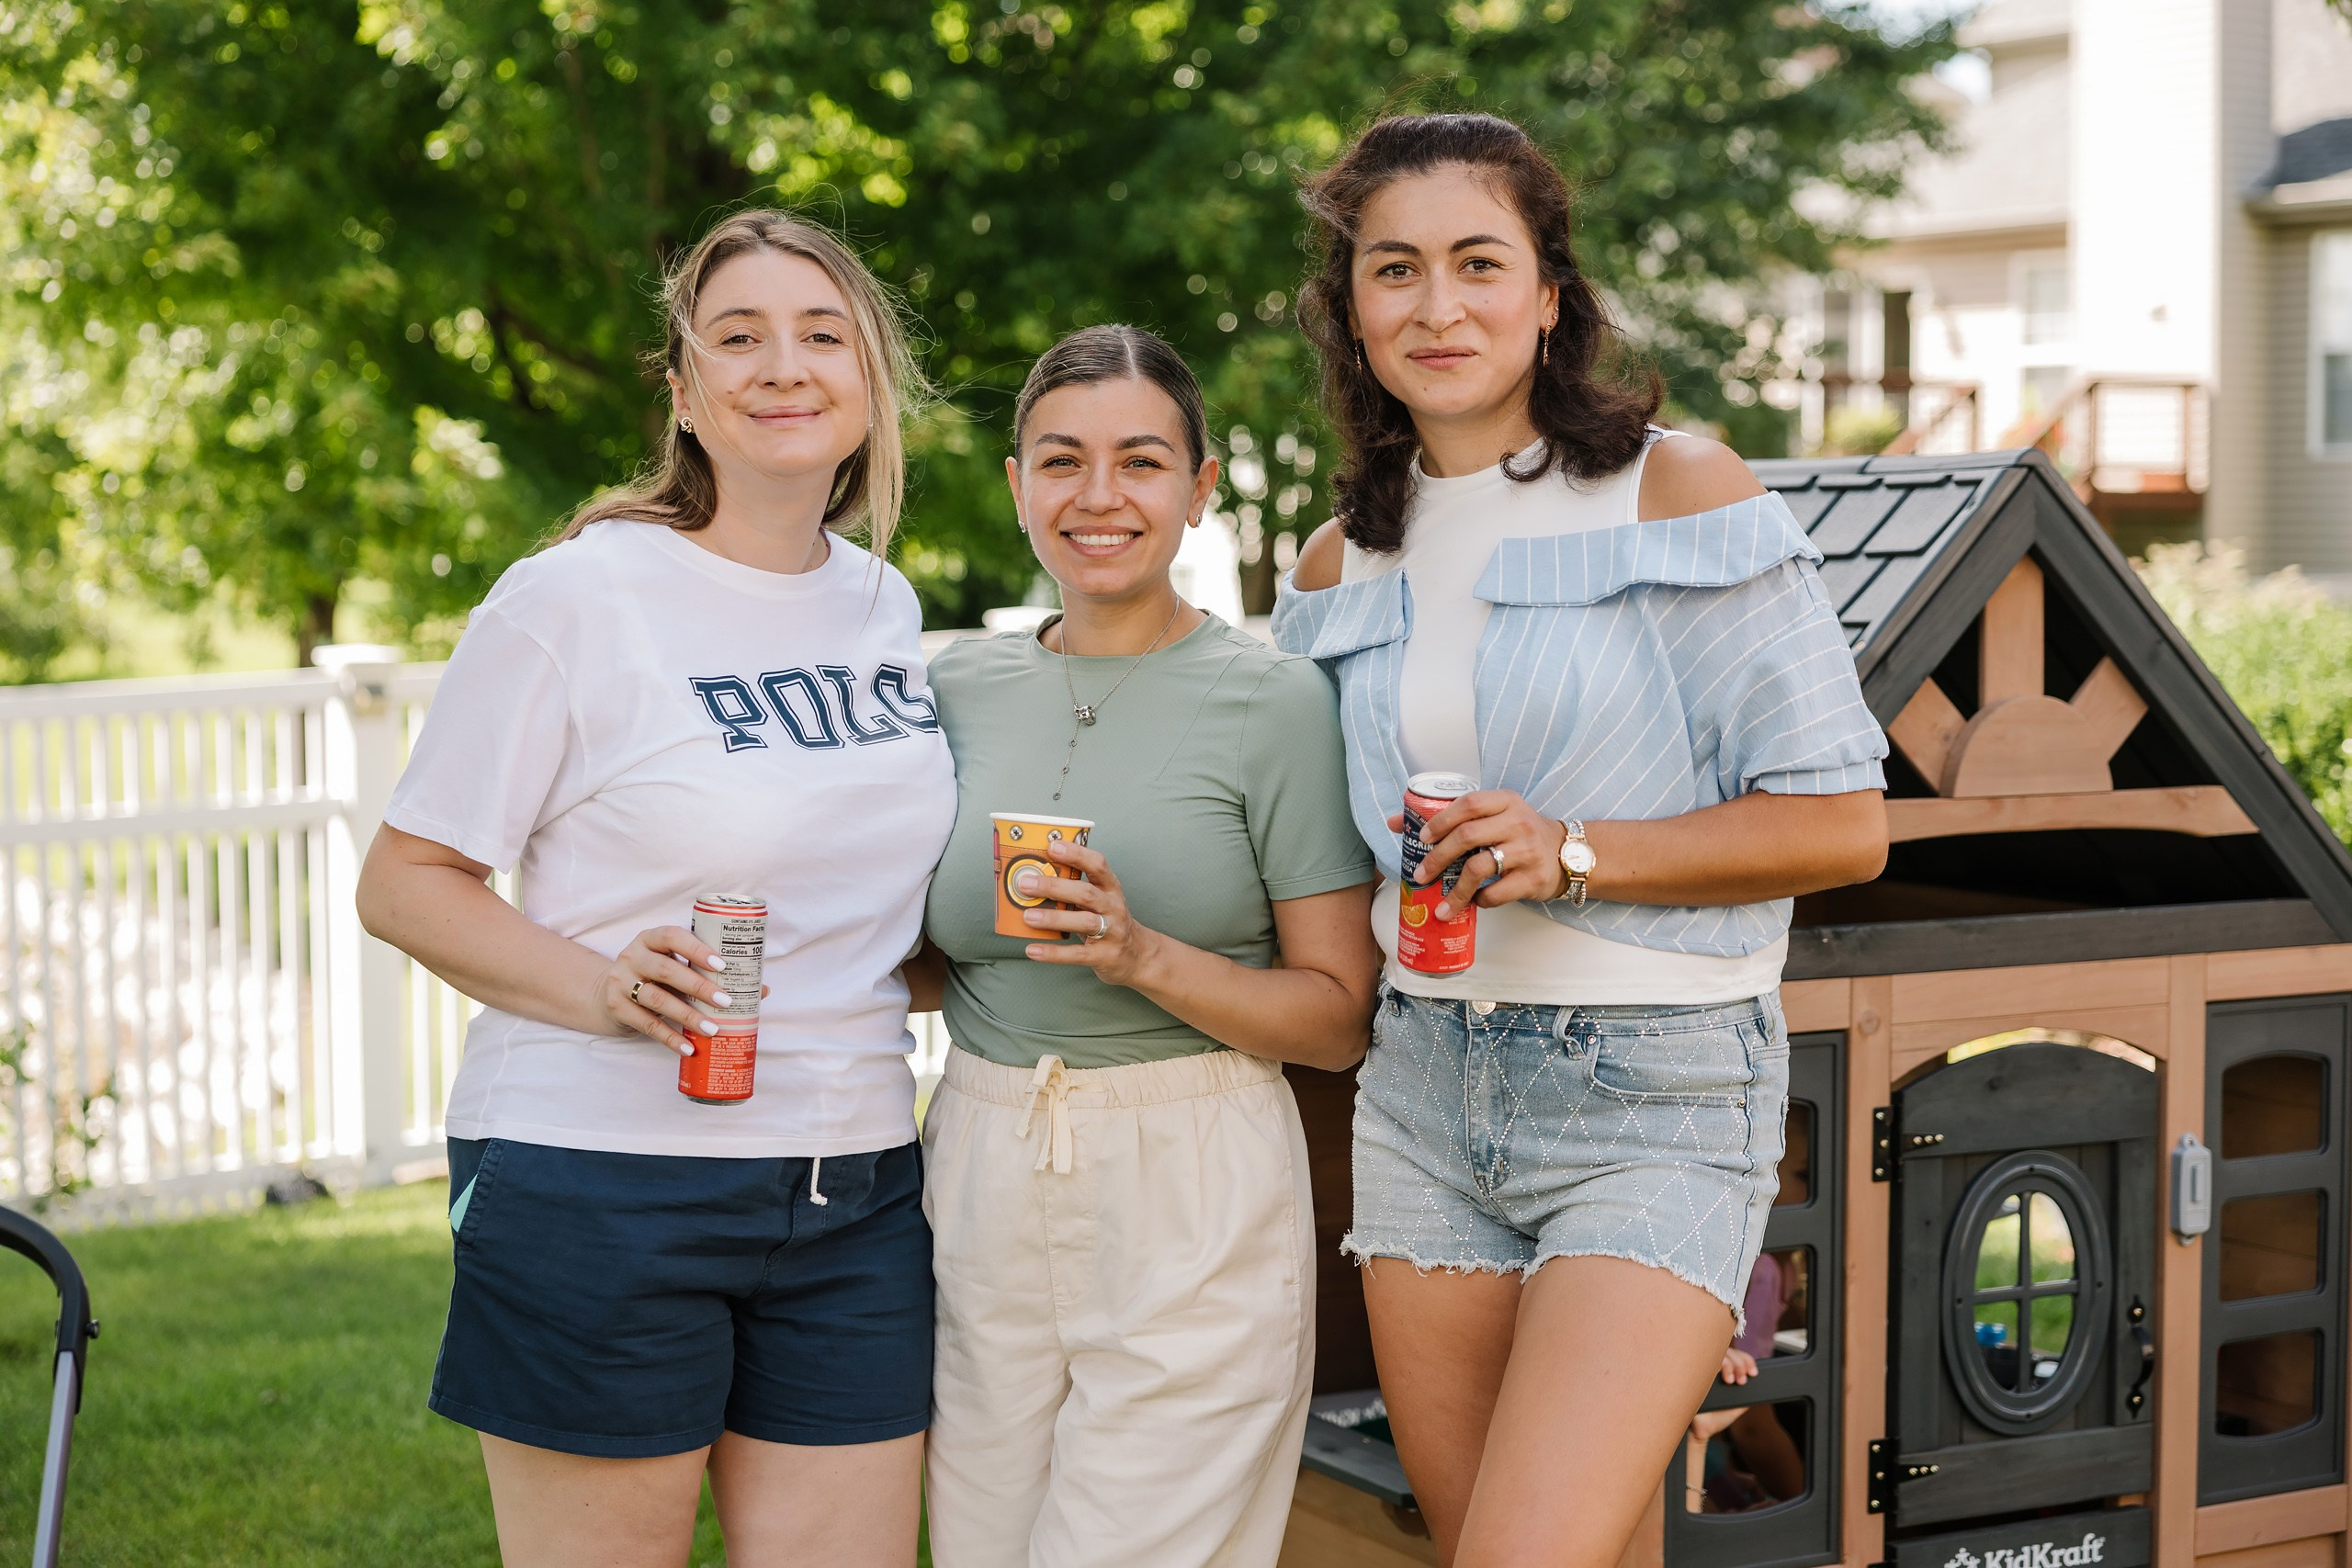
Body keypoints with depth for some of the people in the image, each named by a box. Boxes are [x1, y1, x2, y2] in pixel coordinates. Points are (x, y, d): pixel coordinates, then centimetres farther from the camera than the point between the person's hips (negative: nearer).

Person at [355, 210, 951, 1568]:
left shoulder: (885, 606, 11)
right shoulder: (573, 599, -7)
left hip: (854, 1190, 5)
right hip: (604, 1186, -5)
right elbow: (405, 881, -6)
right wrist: (600, 986, -21)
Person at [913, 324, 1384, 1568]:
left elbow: (1338, 1016, -5)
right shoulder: (958, 689, 8)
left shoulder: (1275, 701, -5)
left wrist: (1146, 958, -19)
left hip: (1190, 1200, -4)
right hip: (979, 1189, 5)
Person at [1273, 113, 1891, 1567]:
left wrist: (1581, 854, -18)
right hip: (1427, 1087, 6)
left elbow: (1843, 822, -9)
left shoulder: (1682, 493, -6)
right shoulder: (1342, 565, 10)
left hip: (1657, 1090, -5)